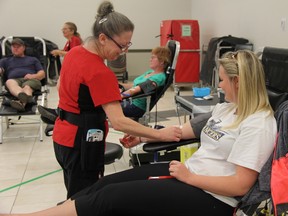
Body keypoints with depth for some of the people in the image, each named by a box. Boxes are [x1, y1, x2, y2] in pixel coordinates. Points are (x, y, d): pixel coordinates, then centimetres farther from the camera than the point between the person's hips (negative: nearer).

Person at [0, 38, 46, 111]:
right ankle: (24, 97, -69)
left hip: (31, 80, 0)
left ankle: (22, 102, -70)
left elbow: (42, 74, 20)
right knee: (9, 82, -38)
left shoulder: (33, 59, 33)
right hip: (14, 80, 0)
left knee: (27, 87, -38)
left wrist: (33, 76, -3)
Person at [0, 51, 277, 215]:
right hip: (187, 171, 8)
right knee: (108, 182, -6)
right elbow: (183, 130, 20)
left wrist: (189, 177, -17)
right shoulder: (225, 108, 13)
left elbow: (240, 185, -21)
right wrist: (142, 137, 22)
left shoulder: (258, 124, -16)